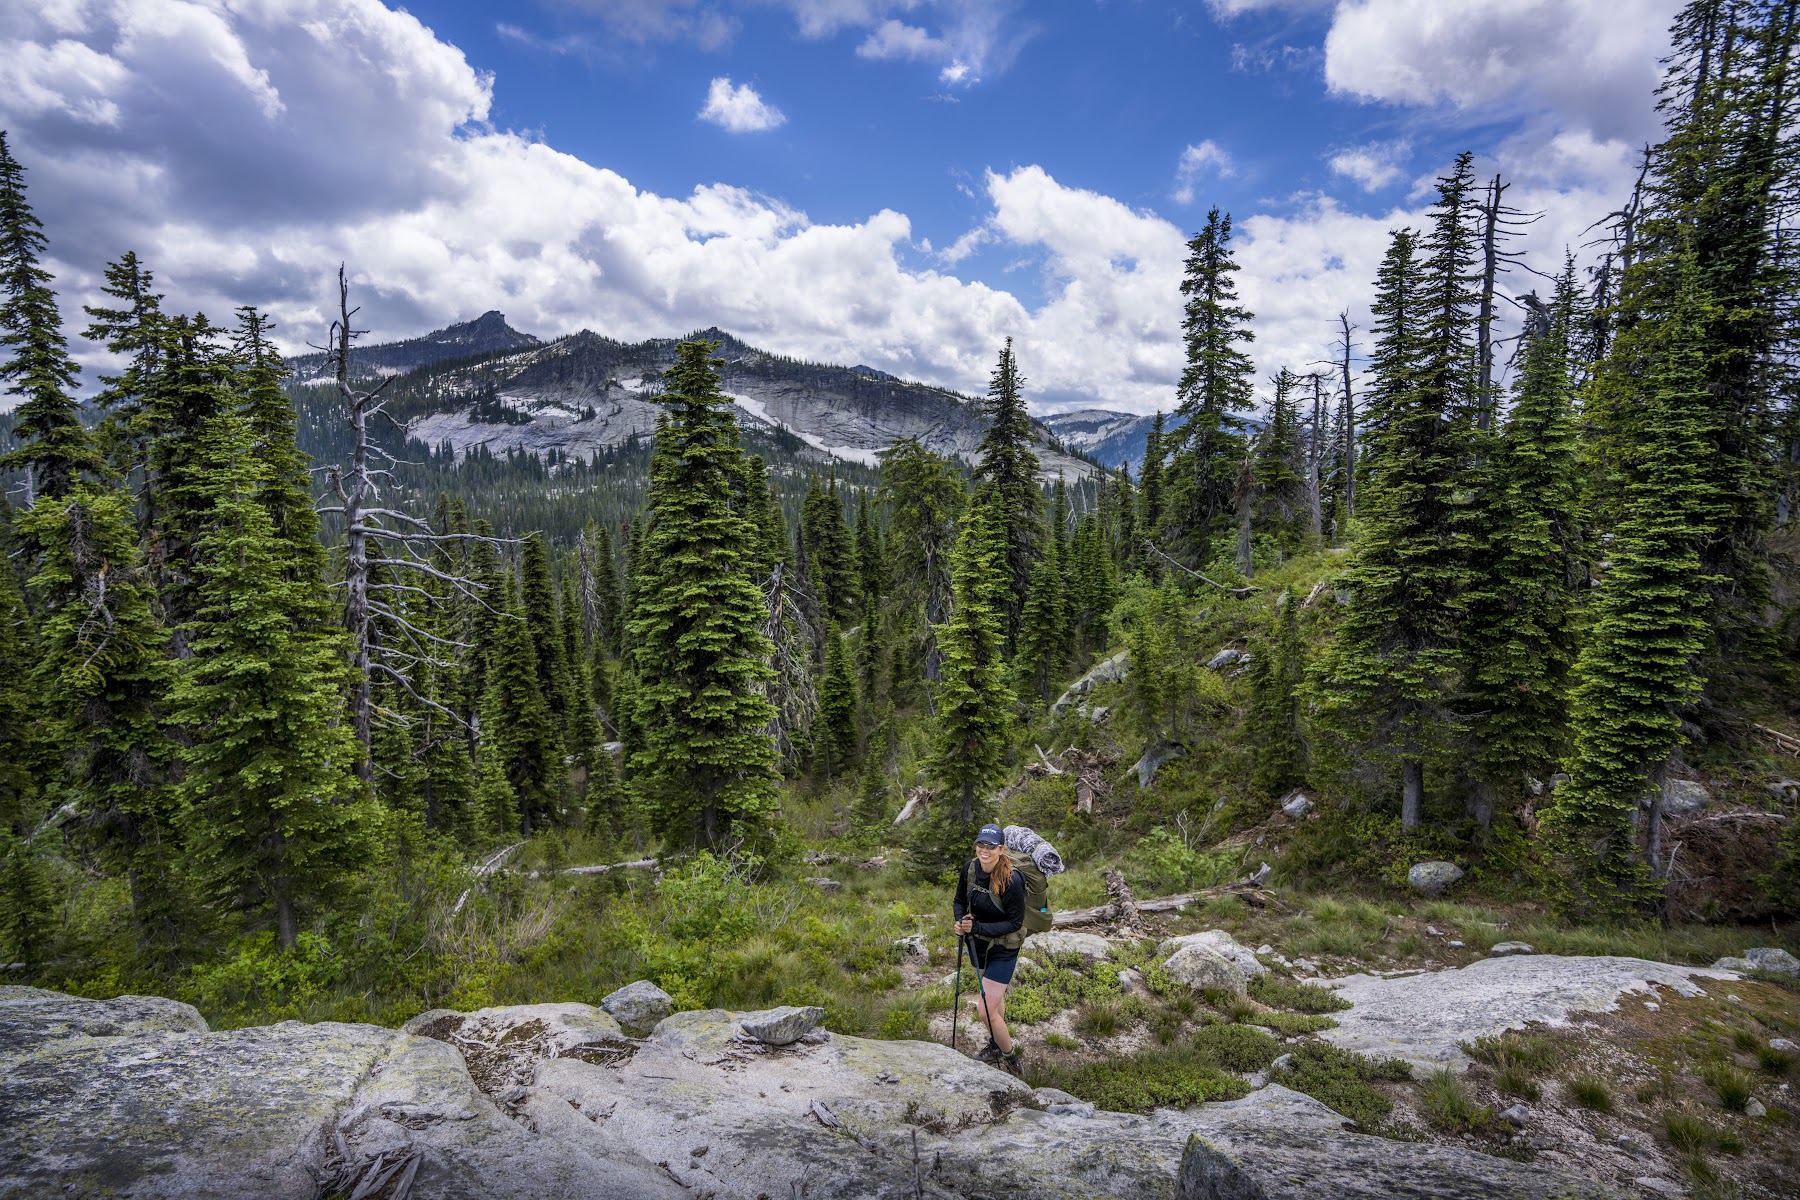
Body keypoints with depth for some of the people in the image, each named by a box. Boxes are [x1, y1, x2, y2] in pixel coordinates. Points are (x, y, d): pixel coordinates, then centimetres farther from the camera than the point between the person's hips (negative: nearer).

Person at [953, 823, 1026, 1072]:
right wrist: (960, 921, -18)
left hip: (1003, 949, -6)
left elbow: (1015, 923, -22)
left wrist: (979, 927, -29)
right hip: (978, 943, 6)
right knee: (994, 996, 27)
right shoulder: (970, 870, -12)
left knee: (985, 1010, -7)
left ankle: (1010, 1059, 17)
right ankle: (996, 1045, 50)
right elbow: (959, 901, 3)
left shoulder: (1011, 881, -29)